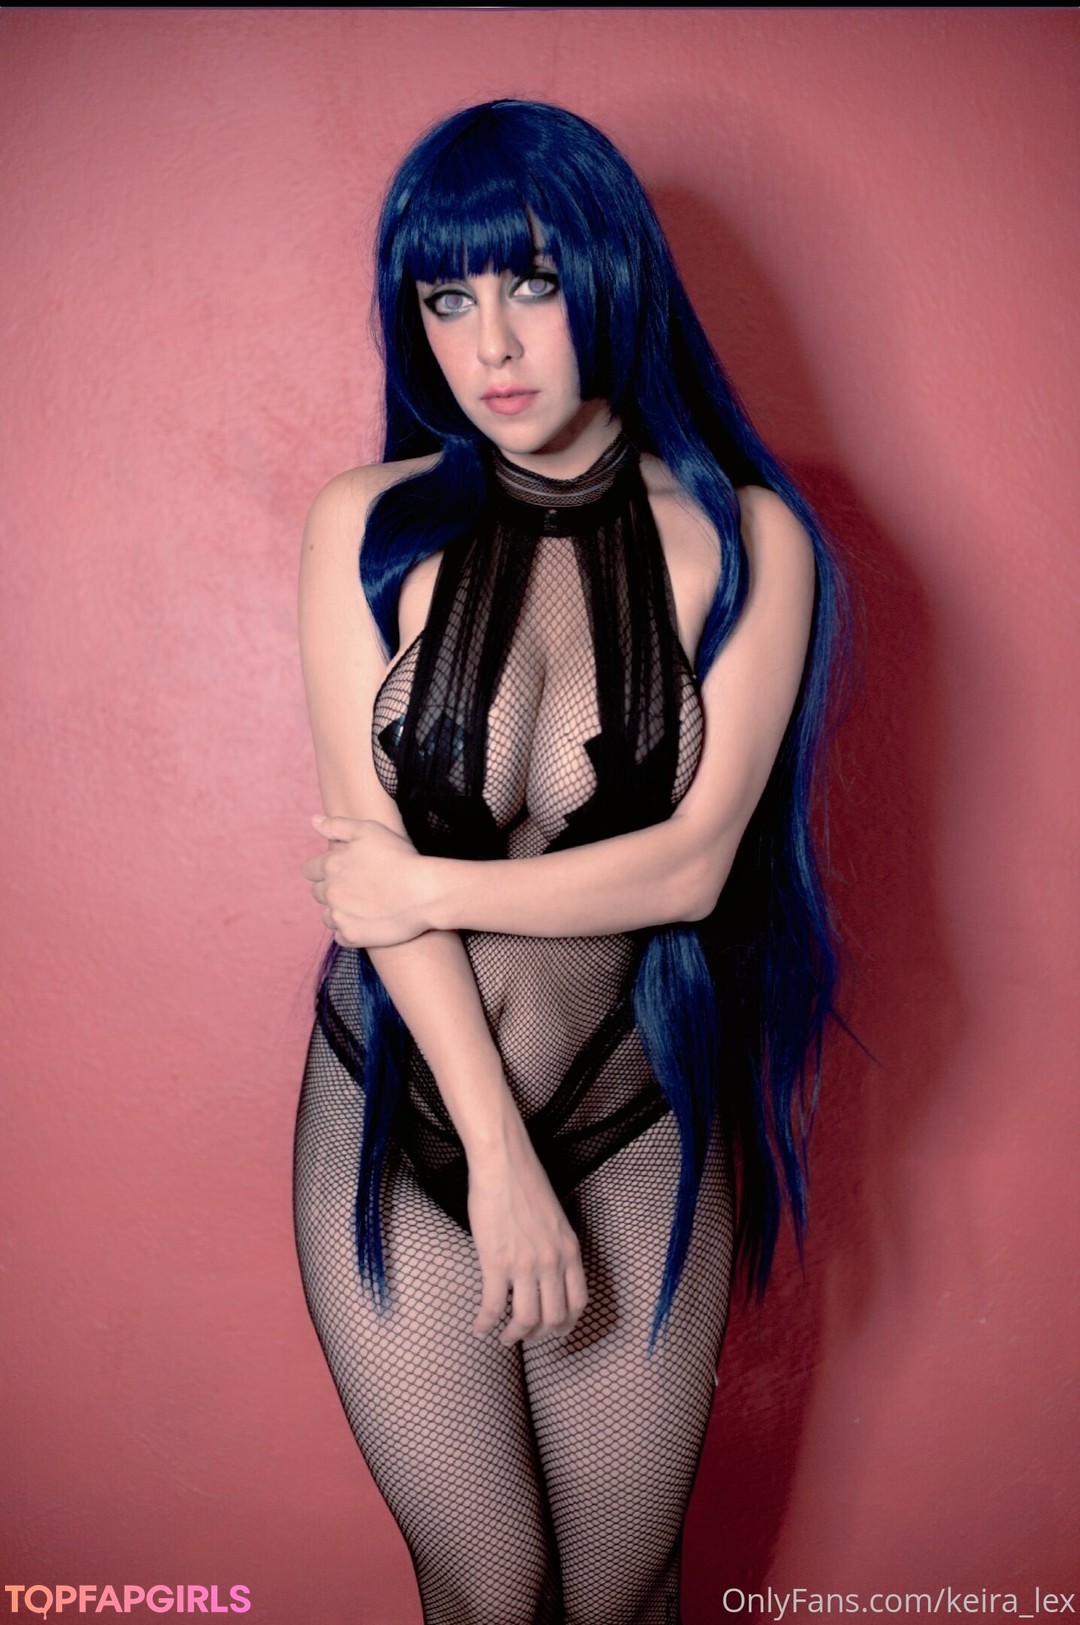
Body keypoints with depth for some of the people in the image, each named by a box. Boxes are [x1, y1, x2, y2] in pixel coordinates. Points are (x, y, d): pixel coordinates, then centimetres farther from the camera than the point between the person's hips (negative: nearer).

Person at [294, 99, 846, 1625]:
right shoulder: (371, 524, -4)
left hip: (640, 1129, 0)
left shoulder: (744, 537, -6)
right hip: (395, 1111, 1)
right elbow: (372, 854, -10)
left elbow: (690, 863, -12)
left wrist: (426, 887, -10)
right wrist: (500, 1152, -13)